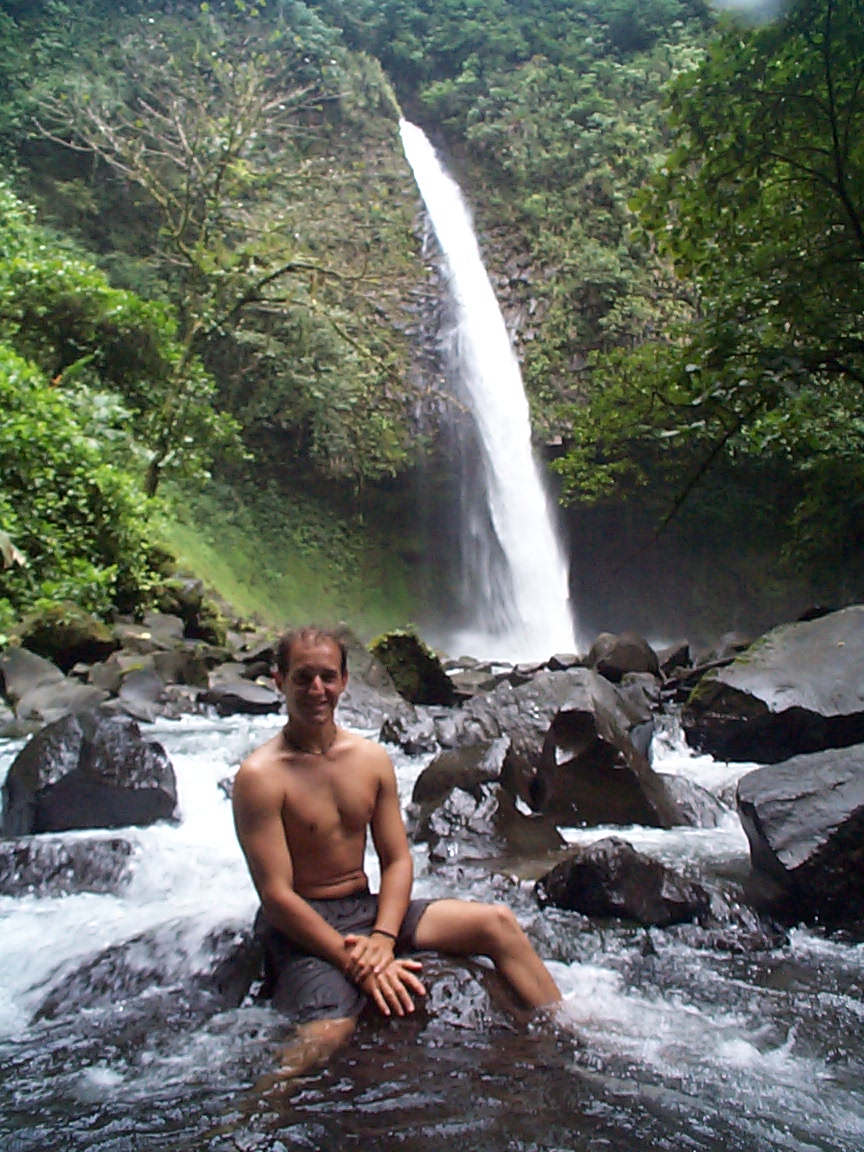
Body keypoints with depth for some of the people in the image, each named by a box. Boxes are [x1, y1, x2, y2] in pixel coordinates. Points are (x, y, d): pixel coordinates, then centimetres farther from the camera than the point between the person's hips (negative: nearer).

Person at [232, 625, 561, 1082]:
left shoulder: (372, 758, 3)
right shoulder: (260, 776, -14)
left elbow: (397, 860, 4)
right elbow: (276, 895, -17)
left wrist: (382, 937, -14)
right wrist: (354, 960, -22)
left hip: (367, 909, 6)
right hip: (300, 926, -5)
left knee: (497, 922, -6)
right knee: (329, 1033, -34)